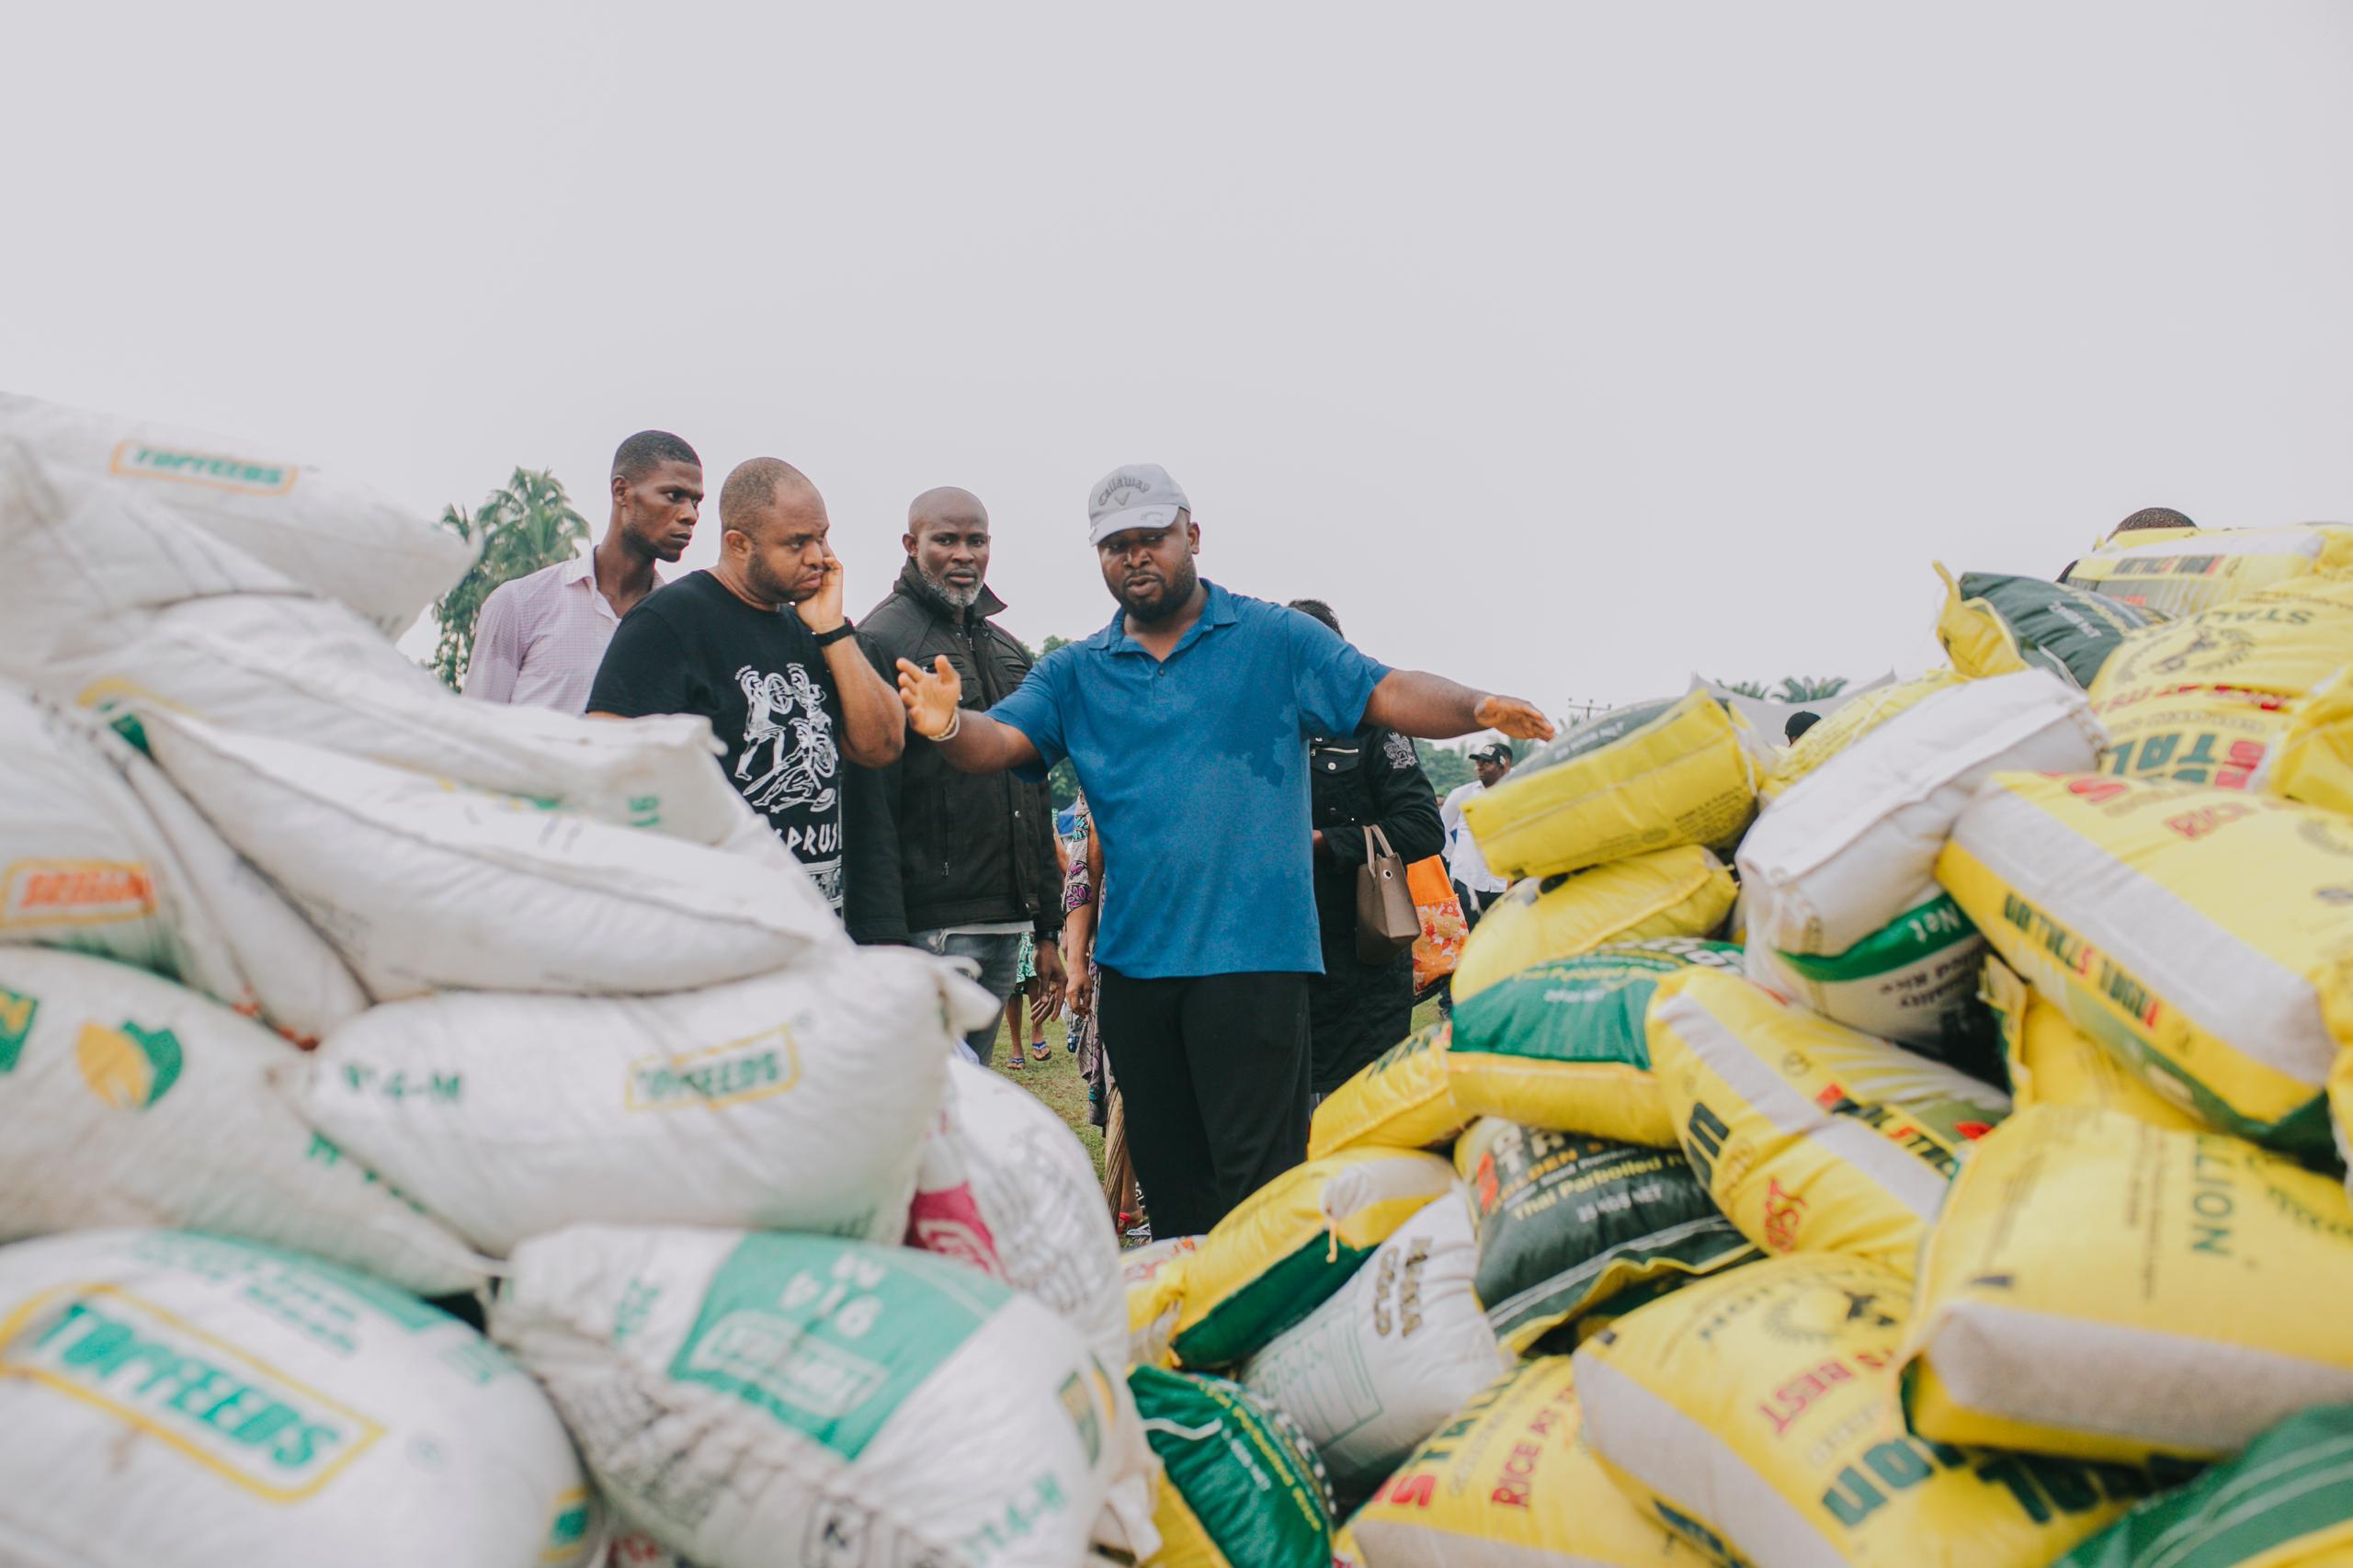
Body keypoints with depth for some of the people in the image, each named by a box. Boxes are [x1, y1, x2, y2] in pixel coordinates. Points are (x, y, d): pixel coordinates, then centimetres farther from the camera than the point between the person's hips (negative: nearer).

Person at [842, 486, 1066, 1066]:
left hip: (1005, 930, 7)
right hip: (928, 929, -7)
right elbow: (866, 806, -13)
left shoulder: (1011, 652, 19)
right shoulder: (881, 641, -4)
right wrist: (882, 940, -19)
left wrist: (1048, 930, 18)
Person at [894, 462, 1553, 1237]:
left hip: (1253, 950, -4)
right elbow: (1001, 740, -3)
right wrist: (950, 726, -26)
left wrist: (1475, 707, -24)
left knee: (1260, 1177, -4)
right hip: (1135, 958, 4)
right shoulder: (1074, 673, 10)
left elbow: (1386, 694, -5)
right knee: (1167, 1178, 15)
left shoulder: (1273, 638, 3)